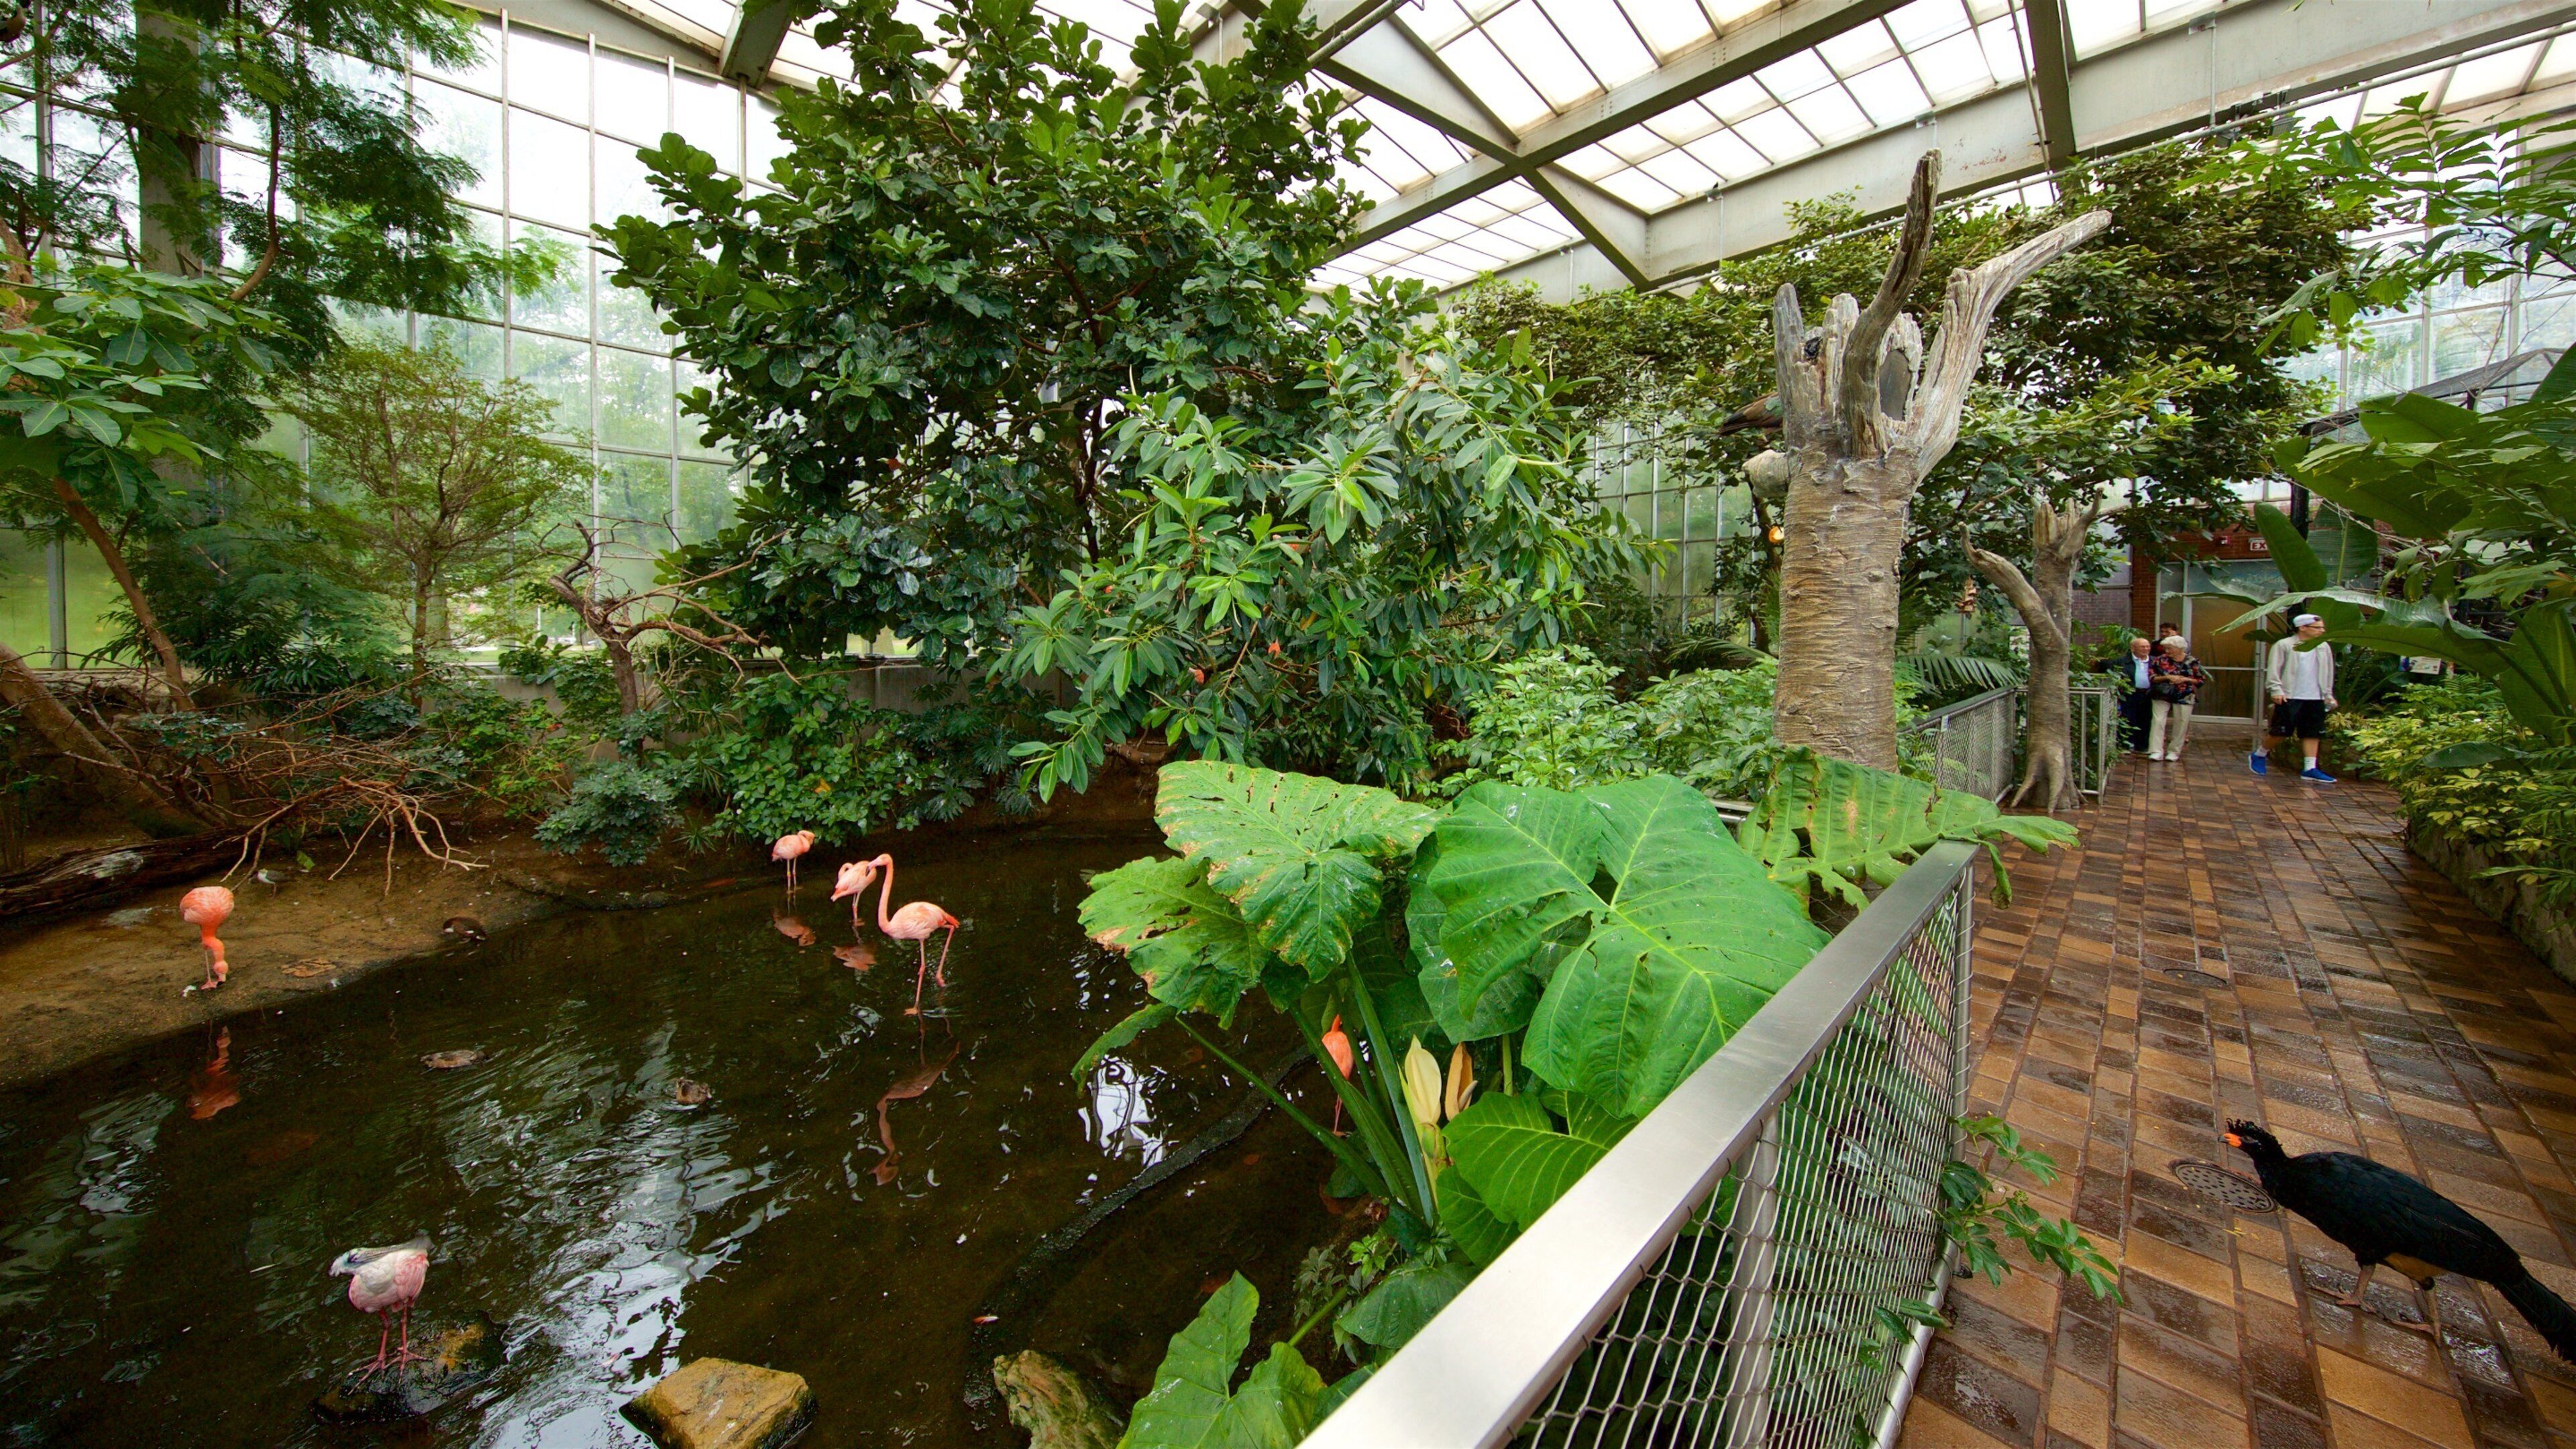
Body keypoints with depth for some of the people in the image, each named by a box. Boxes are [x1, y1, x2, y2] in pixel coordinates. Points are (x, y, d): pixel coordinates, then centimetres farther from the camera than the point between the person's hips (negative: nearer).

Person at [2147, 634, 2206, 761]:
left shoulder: (2192, 662, 1)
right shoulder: (2160, 660, 1)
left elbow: (2201, 680, 5)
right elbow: (2151, 677, -2)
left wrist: (2185, 680, -11)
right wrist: (2167, 677, -15)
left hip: (2184, 697, 0)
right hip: (2161, 695, 0)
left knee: (2181, 724, 4)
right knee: (2158, 721, -8)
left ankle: (2174, 751, 15)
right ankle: (2156, 751, -9)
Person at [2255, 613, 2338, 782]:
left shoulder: (2324, 648, 13)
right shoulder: (2283, 645, -5)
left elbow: (2328, 673, 19)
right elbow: (2273, 670, -8)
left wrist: (2328, 695, 16)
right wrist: (2276, 690, -16)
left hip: (2315, 699, 6)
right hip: (2290, 698, -6)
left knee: (2313, 734, 3)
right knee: (2281, 732, -4)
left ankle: (2310, 769, 3)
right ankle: (2259, 755, 16)